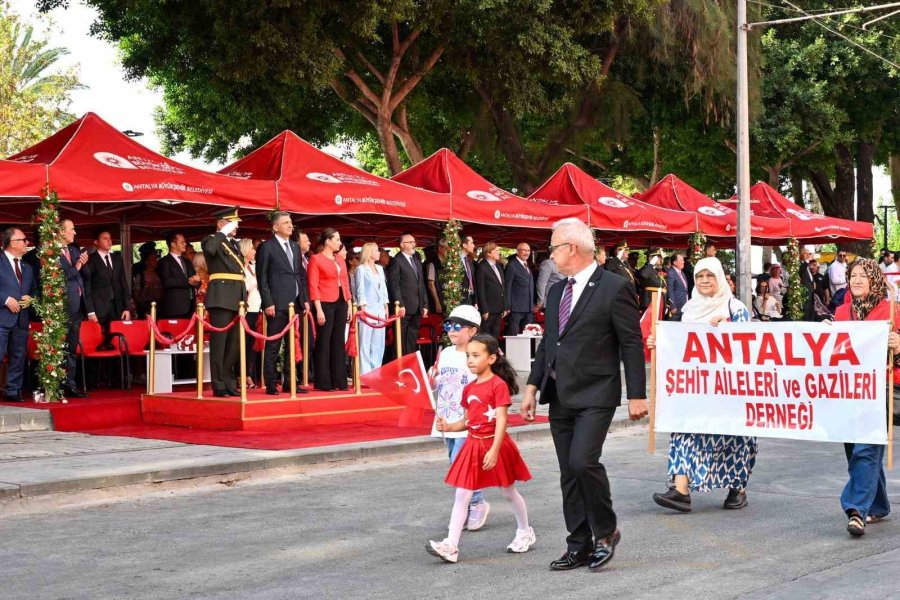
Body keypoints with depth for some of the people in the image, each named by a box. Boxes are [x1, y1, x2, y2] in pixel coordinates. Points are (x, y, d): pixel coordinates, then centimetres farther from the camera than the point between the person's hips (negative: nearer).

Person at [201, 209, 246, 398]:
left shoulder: (234, 244, 22)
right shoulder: (212, 240, -1)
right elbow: (209, 249, -28)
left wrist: (244, 299, 17)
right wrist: (224, 233, -16)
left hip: (237, 299, 8)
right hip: (222, 297, -8)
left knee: (234, 344, 10)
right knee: (219, 342, -6)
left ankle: (230, 383, 18)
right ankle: (219, 386, -4)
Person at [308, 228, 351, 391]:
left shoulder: (340, 260, 15)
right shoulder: (316, 259, -5)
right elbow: (313, 286, -9)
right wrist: (319, 309, -15)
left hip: (341, 304, 6)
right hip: (325, 304, -6)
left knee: (338, 342, 8)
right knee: (324, 342, -3)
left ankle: (339, 380, 12)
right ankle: (323, 382, 1)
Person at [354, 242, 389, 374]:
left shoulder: (380, 268, 17)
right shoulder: (361, 269, -2)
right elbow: (360, 290, -7)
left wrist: (386, 306, 12)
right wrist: (363, 308, -13)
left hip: (379, 309, 7)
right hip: (368, 309, -7)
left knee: (378, 343, 6)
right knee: (365, 342, -6)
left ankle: (376, 371, 12)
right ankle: (365, 372, -5)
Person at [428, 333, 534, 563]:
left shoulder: (498, 384, -14)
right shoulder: (469, 389, 8)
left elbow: (501, 420, -18)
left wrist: (494, 450, -24)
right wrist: (449, 427, -5)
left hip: (495, 444, -6)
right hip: (473, 444, 6)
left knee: (508, 491, 13)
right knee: (462, 495, -3)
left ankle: (525, 533, 34)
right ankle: (450, 545, -7)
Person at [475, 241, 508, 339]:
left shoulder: (499, 266, 15)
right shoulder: (482, 268, -9)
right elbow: (480, 291, -12)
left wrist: (505, 307, 14)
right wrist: (484, 311, -15)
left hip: (498, 310, 7)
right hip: (488, 311, -7)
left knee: (495, 337, 9)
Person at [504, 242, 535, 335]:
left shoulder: (527, 266, 18)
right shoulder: (511, 265, -7)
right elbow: (507, 287, -10)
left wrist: (532, 305, 15)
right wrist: (508, 306, -14)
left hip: (529, 308, 8)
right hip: (516, 307, -8)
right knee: (513, 334, -4)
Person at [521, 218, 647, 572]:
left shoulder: (614, 288, -8)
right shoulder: (556, 291, 14)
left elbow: (632, 345, -8)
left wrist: (636, 395, -11)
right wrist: (533, 386, 11)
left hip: (595, 396, -7)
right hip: (560, 397, 7)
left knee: (583, 461, -20)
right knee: (569, 474, 9)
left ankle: (606, 532, 2)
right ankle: (579, 547, 18)